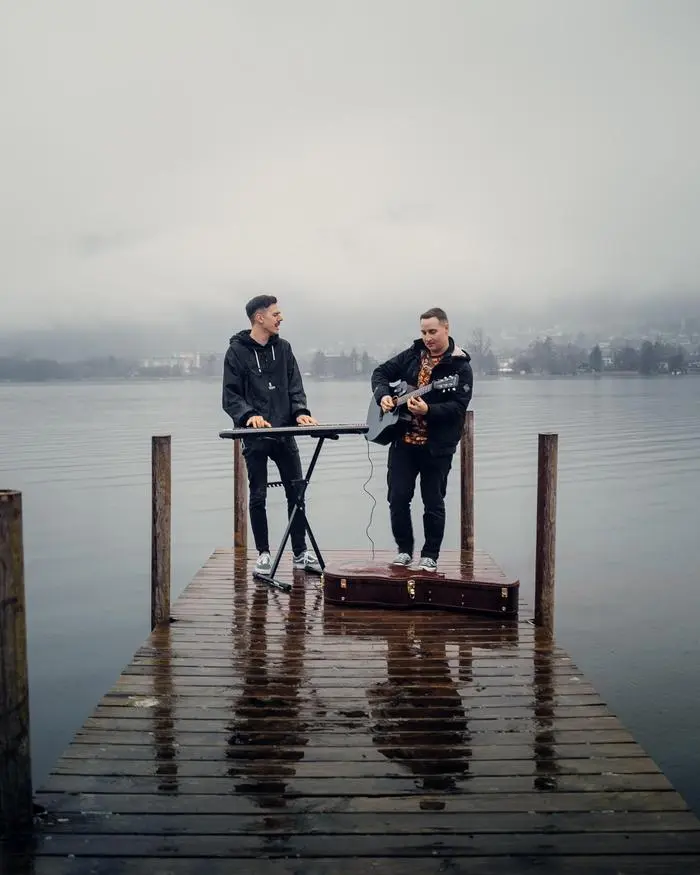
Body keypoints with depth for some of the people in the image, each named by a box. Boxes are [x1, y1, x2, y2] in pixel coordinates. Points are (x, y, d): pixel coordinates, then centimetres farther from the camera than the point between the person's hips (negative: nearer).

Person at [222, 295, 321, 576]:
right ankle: (263, 554, 17)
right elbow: (230, 395, -6)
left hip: (284, 433, 4)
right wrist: (248, 415, -23)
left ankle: (300, 553, 16)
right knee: (258, 496, 4)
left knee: (296, 492, 5)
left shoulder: (283, 348, 9)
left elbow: (295, 387, 7)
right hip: (254, 436, -4)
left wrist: (300, 412, -11)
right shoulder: (237, 351, -3)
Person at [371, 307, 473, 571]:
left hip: (437, 446, -4)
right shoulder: (411, 355, 8)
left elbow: (458, 407, -16)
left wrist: (428, 410, -31)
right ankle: (404, 549, 21)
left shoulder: (460, 366, -7)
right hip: (403, 440, 4)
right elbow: (381, 372, 14)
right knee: (398, 497, 5)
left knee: (433, 502, 4)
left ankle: (430, 556, 18)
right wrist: (383, 395, -6)